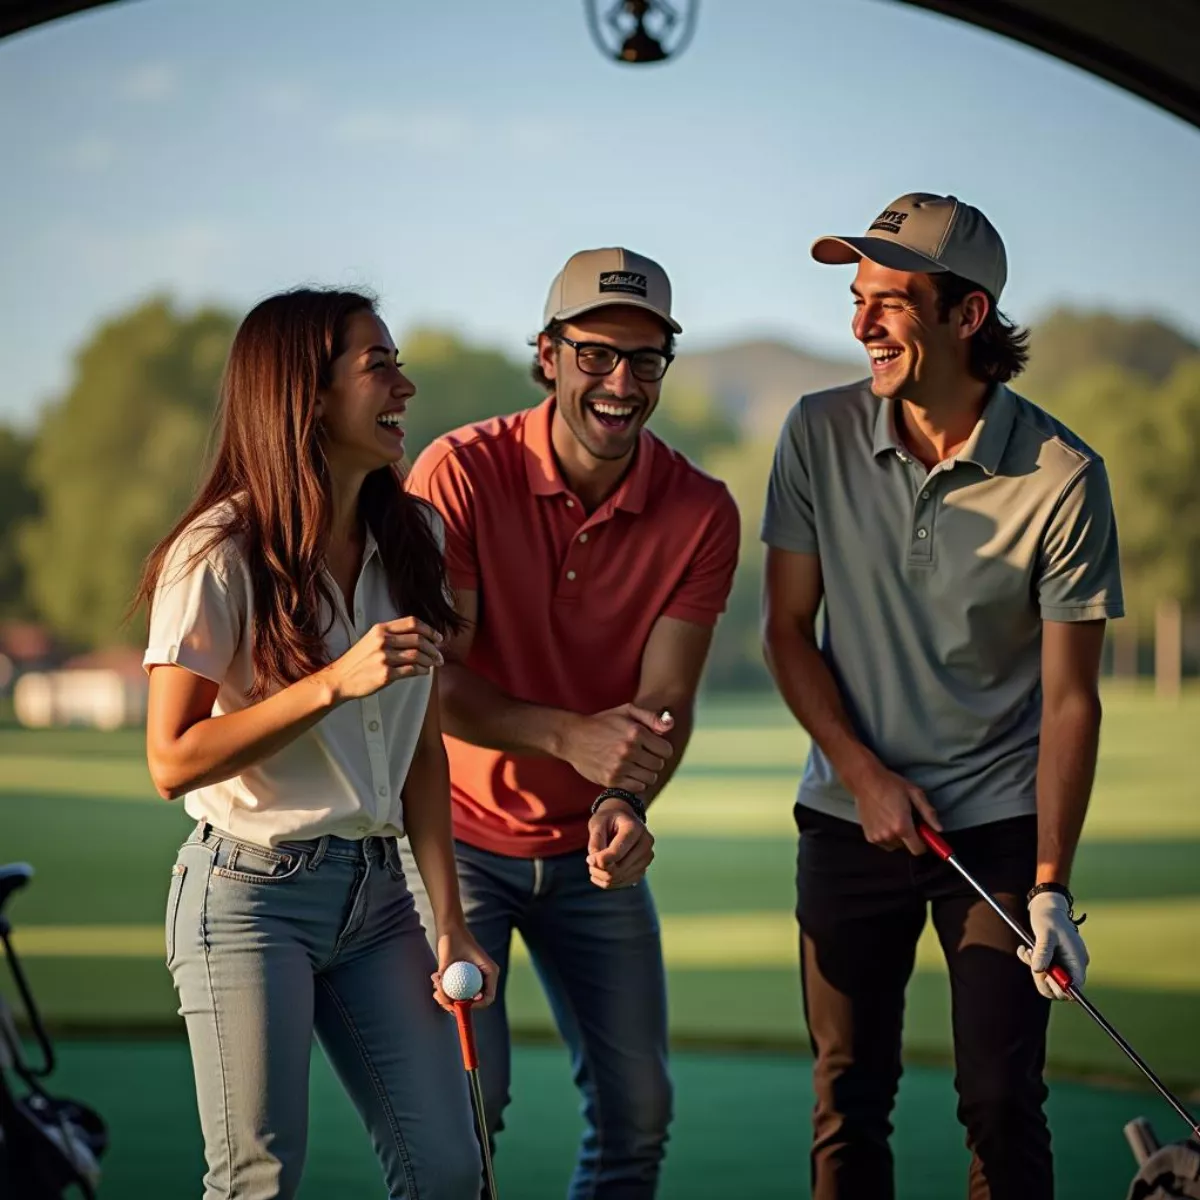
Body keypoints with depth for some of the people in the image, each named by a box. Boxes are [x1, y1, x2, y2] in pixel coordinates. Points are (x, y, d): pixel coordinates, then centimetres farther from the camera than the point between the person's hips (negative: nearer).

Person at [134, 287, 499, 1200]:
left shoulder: (413, 536, 6)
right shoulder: (220, 556, -12)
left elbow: (423, 750, 8)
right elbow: (172, 763, -15)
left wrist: (450, 922, 1)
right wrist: (336, 684, -23)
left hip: (376, 891, 5)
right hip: (250, 894, -5)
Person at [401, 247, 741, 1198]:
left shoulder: (701, 512, -8)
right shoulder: (460, 473, -16)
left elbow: (665, 698, -13)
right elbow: (430, 673, -19)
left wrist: (623, 805, -34)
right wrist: (567, 737, -34)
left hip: (590, 848, 3)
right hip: (460, 833, -3)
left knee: (638, 1108, 6)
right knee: (464, 1097, -10)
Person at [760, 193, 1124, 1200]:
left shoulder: (1063, 477, -13)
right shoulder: (820, 435, -5)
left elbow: (1070, 698, -10)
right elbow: (787, 628, 4)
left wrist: (1050, 883, -14)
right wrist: (864, 773, -7)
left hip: (1001, 821, -2)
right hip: (852, 814, 2)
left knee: (1003, 1105, -3)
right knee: (849, 1100, 5)